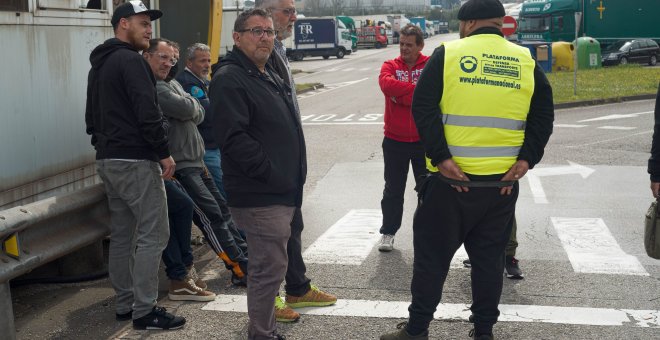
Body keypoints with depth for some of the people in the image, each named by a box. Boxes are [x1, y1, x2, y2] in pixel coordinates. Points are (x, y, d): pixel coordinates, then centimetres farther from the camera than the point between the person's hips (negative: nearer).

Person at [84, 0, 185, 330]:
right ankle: (144, 311, -5)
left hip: (107, 161, 10)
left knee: (121, 235, 13)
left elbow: (92, 116, 24)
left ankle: (125, 304, 19)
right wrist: (164, 152, -15)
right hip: (136, 161, -10)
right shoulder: (131, 61, -12)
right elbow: (147, 112, -20)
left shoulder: (98, 65, 19)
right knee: (153, 234, -6)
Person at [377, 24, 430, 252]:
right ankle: (388, 232, 22)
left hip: (424, 139, -1)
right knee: (393, 190, 11)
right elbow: (386, 83, -20)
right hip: (394, 140, 1)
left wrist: (400, 95, -17)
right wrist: (417, 90, -19)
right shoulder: (390, 66, 1)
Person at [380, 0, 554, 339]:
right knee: (489, 257, 14)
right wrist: (526, 159, -5)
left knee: (432, 254, 7)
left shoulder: (447, 54, -2)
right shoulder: (526, 61, 7)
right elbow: (544, 115, 1)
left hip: (451, 178, -3)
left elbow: (423, 108, -11)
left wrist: (441, 158, -14)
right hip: (502, 181, 3)